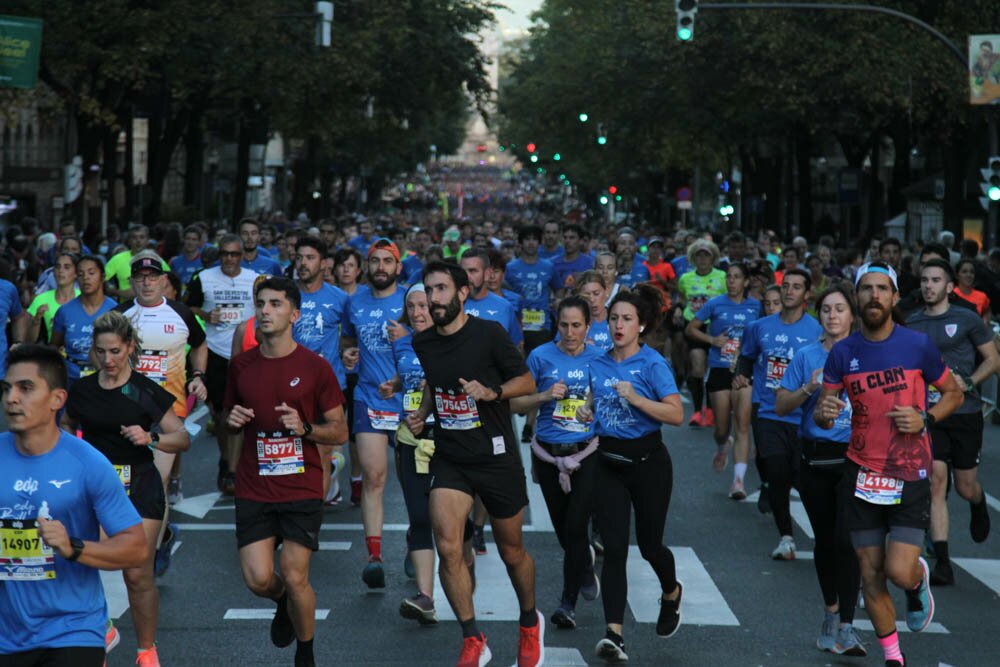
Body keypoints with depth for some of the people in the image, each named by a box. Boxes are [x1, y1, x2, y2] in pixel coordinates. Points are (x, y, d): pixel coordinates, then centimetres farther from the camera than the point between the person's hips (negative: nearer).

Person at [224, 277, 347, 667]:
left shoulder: (315, 368, -4)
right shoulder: (241, 365, 5)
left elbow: (340, 431, 0)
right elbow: (228, 415, 20)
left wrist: (304, 427, -18)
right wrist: (232, 419, -3)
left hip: (302, 488, -2)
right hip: (253, 489, 3)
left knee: (295, 578, -6)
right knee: (258, 579, -6)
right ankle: (284, 603, 32)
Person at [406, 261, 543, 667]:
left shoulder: (488, 334, -12)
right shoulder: (422, 343, 3)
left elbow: (527, 382, -6)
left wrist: (491, 392, -23)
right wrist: (420, 415, 5)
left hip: (496, 458, -3)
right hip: (449, 461, 3)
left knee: (511, 552, 10)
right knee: (447, 548, -14)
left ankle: (530, 623, 38)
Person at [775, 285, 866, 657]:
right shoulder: (807, 357, 5)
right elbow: (780, 406, 2)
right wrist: (808, 389, -14)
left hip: (855, 458, -2)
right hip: (815, 459, 3)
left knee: (847, 539, -14)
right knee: (824, 540, 13)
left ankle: (846, 627, -15)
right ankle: (831, 611, 33)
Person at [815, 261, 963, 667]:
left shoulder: (918, 346, -5)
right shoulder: (842, 353, 0)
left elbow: (954, 393, 7)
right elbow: (823, 413, 4)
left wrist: (925, 419, -11)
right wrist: (824, 414, -20)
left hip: (910, 476, -2)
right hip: (861, 476, 2)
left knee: (900, 572, -13)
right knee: (871, 576, 5)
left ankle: (918, 581, 25)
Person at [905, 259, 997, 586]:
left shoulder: (966, 320, -2)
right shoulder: (910, 325, 7)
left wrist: (968, 382, -13)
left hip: (965, 414, -2)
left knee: (966, 487, 7)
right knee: (936, 481, -11)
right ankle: (942, 564, -12)